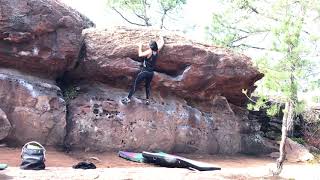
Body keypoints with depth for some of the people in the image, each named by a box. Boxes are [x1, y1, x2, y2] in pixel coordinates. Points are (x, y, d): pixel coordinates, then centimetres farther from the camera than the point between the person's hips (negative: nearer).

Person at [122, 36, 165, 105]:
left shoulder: (149, 52, -18)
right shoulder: (157, 51, -1)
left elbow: (140, 54, -23)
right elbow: (162, 43, 15)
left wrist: (140, 47, -8)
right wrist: (161, 38, 33)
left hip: (144, 71, -6)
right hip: (151, 73, 6)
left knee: (135, 84, 2)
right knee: (148, 86, 23)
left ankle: (128, 98, 2)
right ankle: (147, 100, 23)